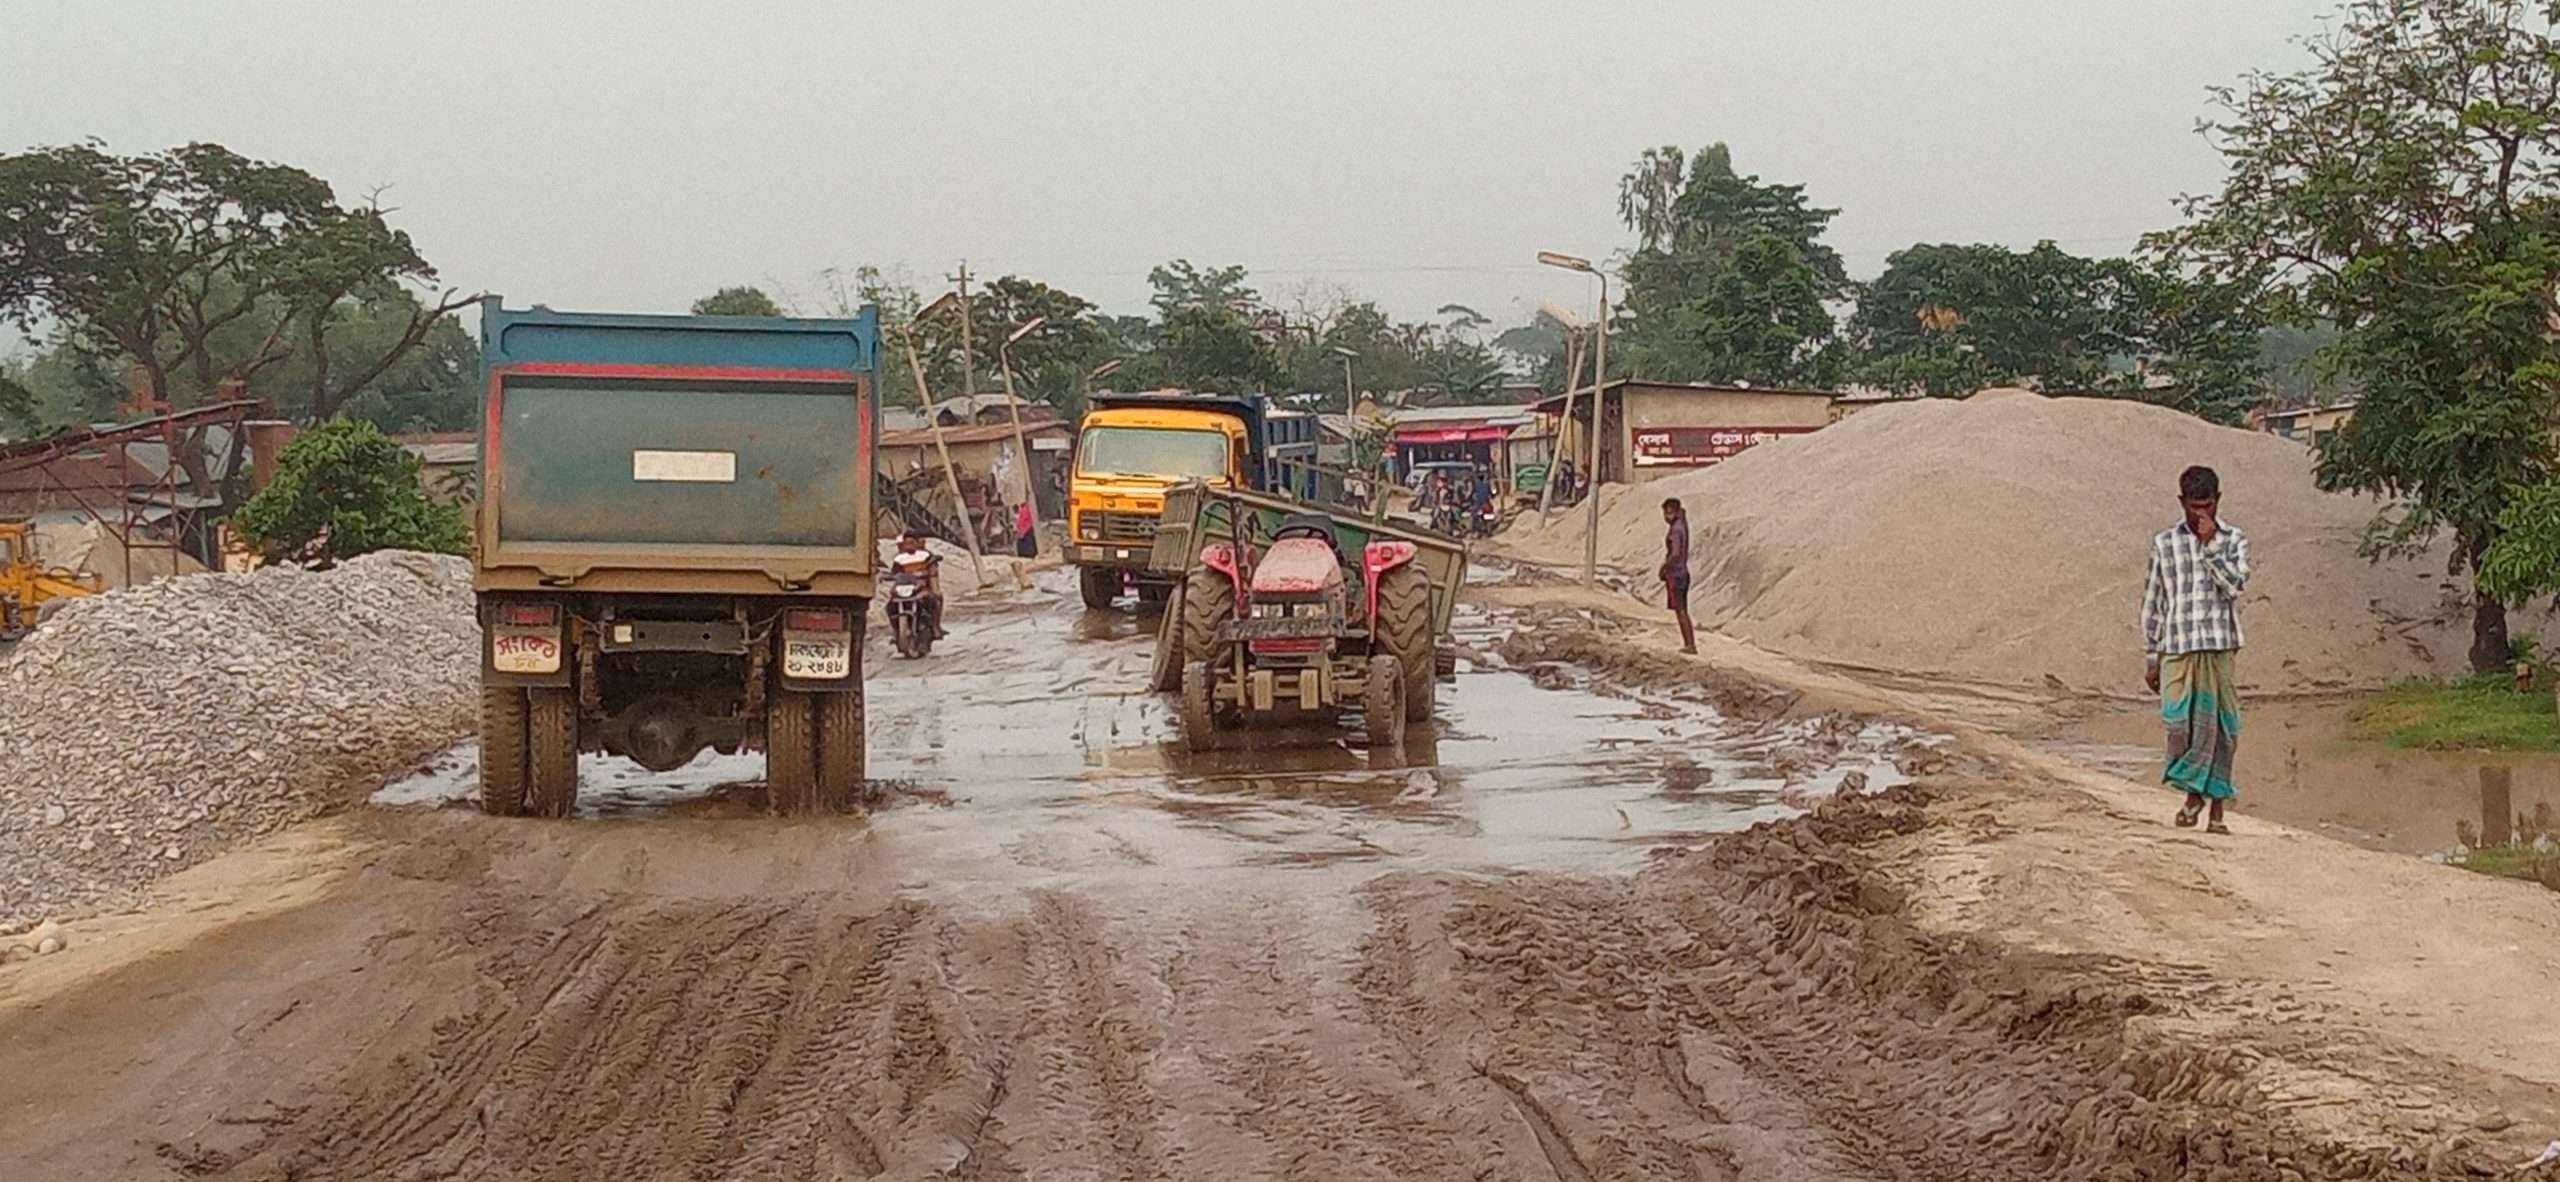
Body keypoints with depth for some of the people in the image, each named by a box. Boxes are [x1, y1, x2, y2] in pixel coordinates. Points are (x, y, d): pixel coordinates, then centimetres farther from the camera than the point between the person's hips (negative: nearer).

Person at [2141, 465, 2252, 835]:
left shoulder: (2234, 540, 6)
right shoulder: (2165, 543, 8)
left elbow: (2233, 585, -11)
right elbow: (2152, 602, 11)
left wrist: (2210, 543, -12)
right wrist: (2151, 658, 9)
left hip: (2219, 647, 0)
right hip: (2177, 648, 0)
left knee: (2219, 729, 0)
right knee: (2178, 722, -14)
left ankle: (2217, 811, 10)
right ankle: (2193, 791, 10)